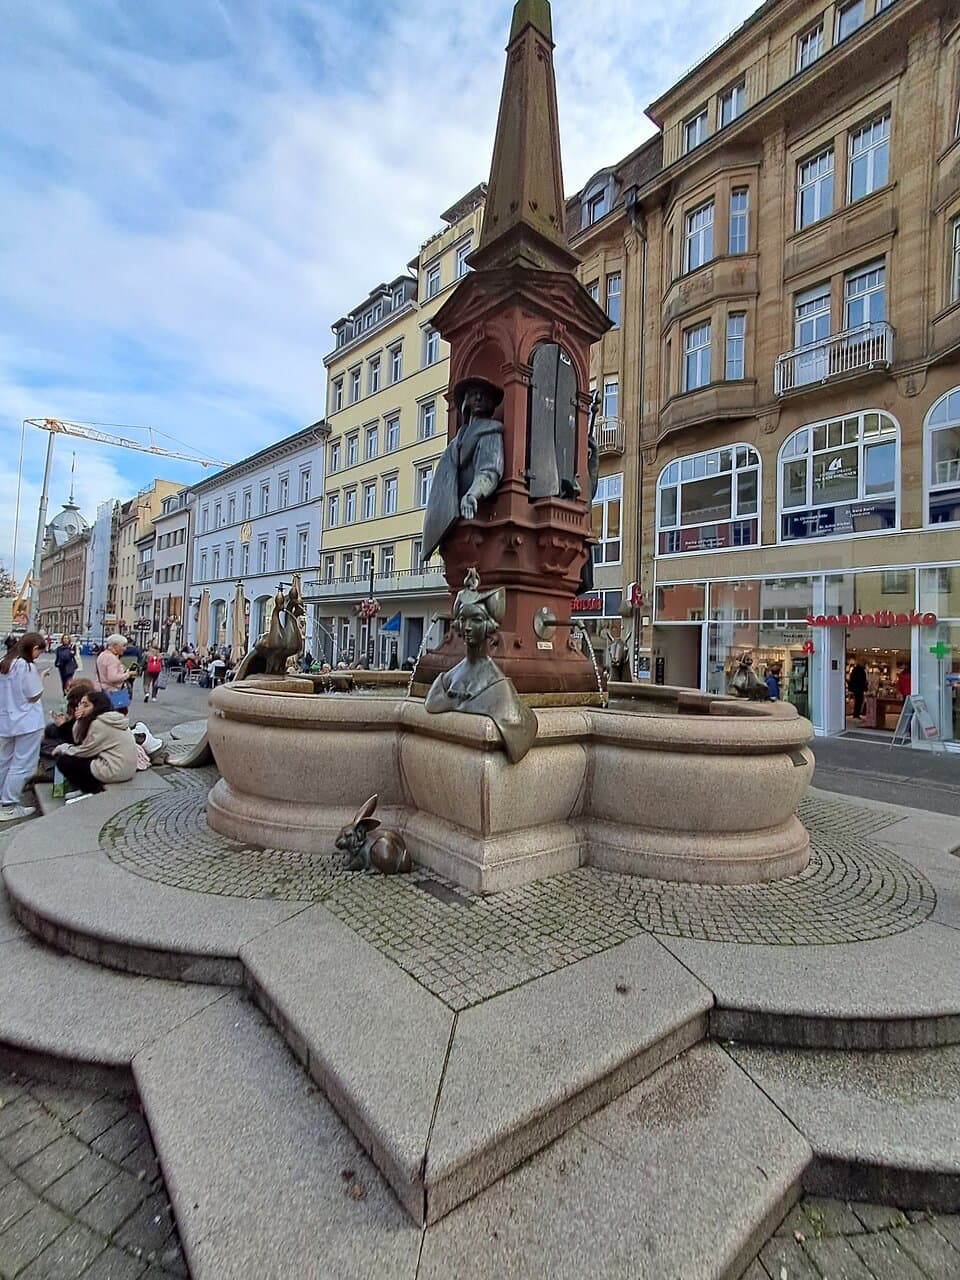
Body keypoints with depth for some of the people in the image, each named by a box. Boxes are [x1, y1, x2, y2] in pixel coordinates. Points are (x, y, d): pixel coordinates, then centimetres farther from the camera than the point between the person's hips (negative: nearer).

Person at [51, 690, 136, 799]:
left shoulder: (99, 723, -16)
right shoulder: (110, 718, 11)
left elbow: (85, 751, -8)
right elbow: (78, 740, 13)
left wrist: (62, 748, 8)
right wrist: (79, 720, -1)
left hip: (115, 772, -10)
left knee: (63, 761, -1)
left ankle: (94, 790, 2)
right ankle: (85, 789, 15)